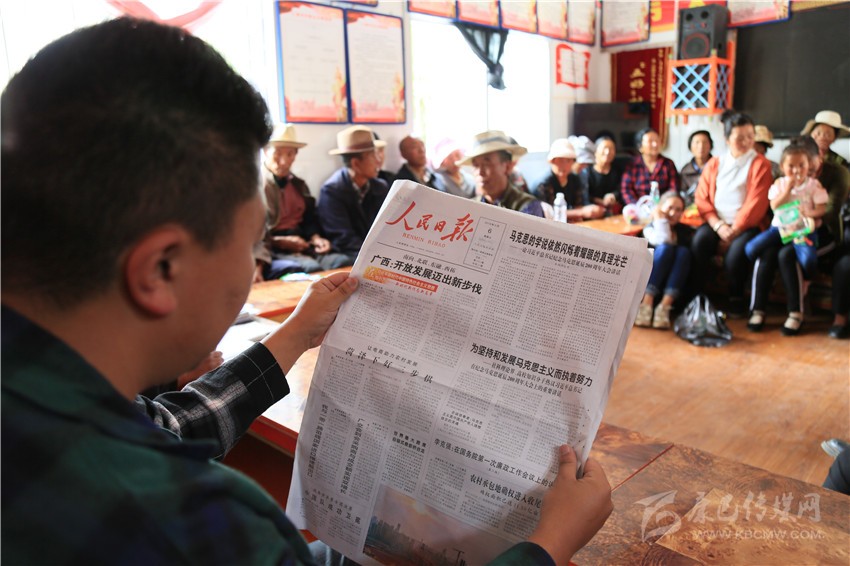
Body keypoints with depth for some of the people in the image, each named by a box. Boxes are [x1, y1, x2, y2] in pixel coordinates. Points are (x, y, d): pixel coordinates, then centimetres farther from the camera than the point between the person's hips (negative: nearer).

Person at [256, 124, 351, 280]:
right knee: (311, 268, -34)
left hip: (302, 248, 6)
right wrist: (280, 241, -18)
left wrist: (315, 238, -1)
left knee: (343, 261, -22)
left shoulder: (299, 184, 20)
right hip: (272, 252, -6)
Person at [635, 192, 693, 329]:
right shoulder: (651, 227, 10)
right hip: (648, 276, -2)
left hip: (674, 281, 2)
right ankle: (646, 303, -40)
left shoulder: (685, 230, 17)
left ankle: (665, 306, -37)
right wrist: (660, 220, -3)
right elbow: (663, 241, -11)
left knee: (684, 251, -22)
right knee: (665, 248, -25)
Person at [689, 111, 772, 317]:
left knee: (737, 249, -32)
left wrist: (733, 231, -14)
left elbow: (755, 203, -8)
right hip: (717, 223, 3)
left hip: (746, 225, -2)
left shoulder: (760, 164, 1)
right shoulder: (714, 164, 11)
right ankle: (694, 295, -18)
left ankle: (736, 299, -9)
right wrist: (718, 226, -11)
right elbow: (702, 198, 3)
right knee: (699, 240, -28)